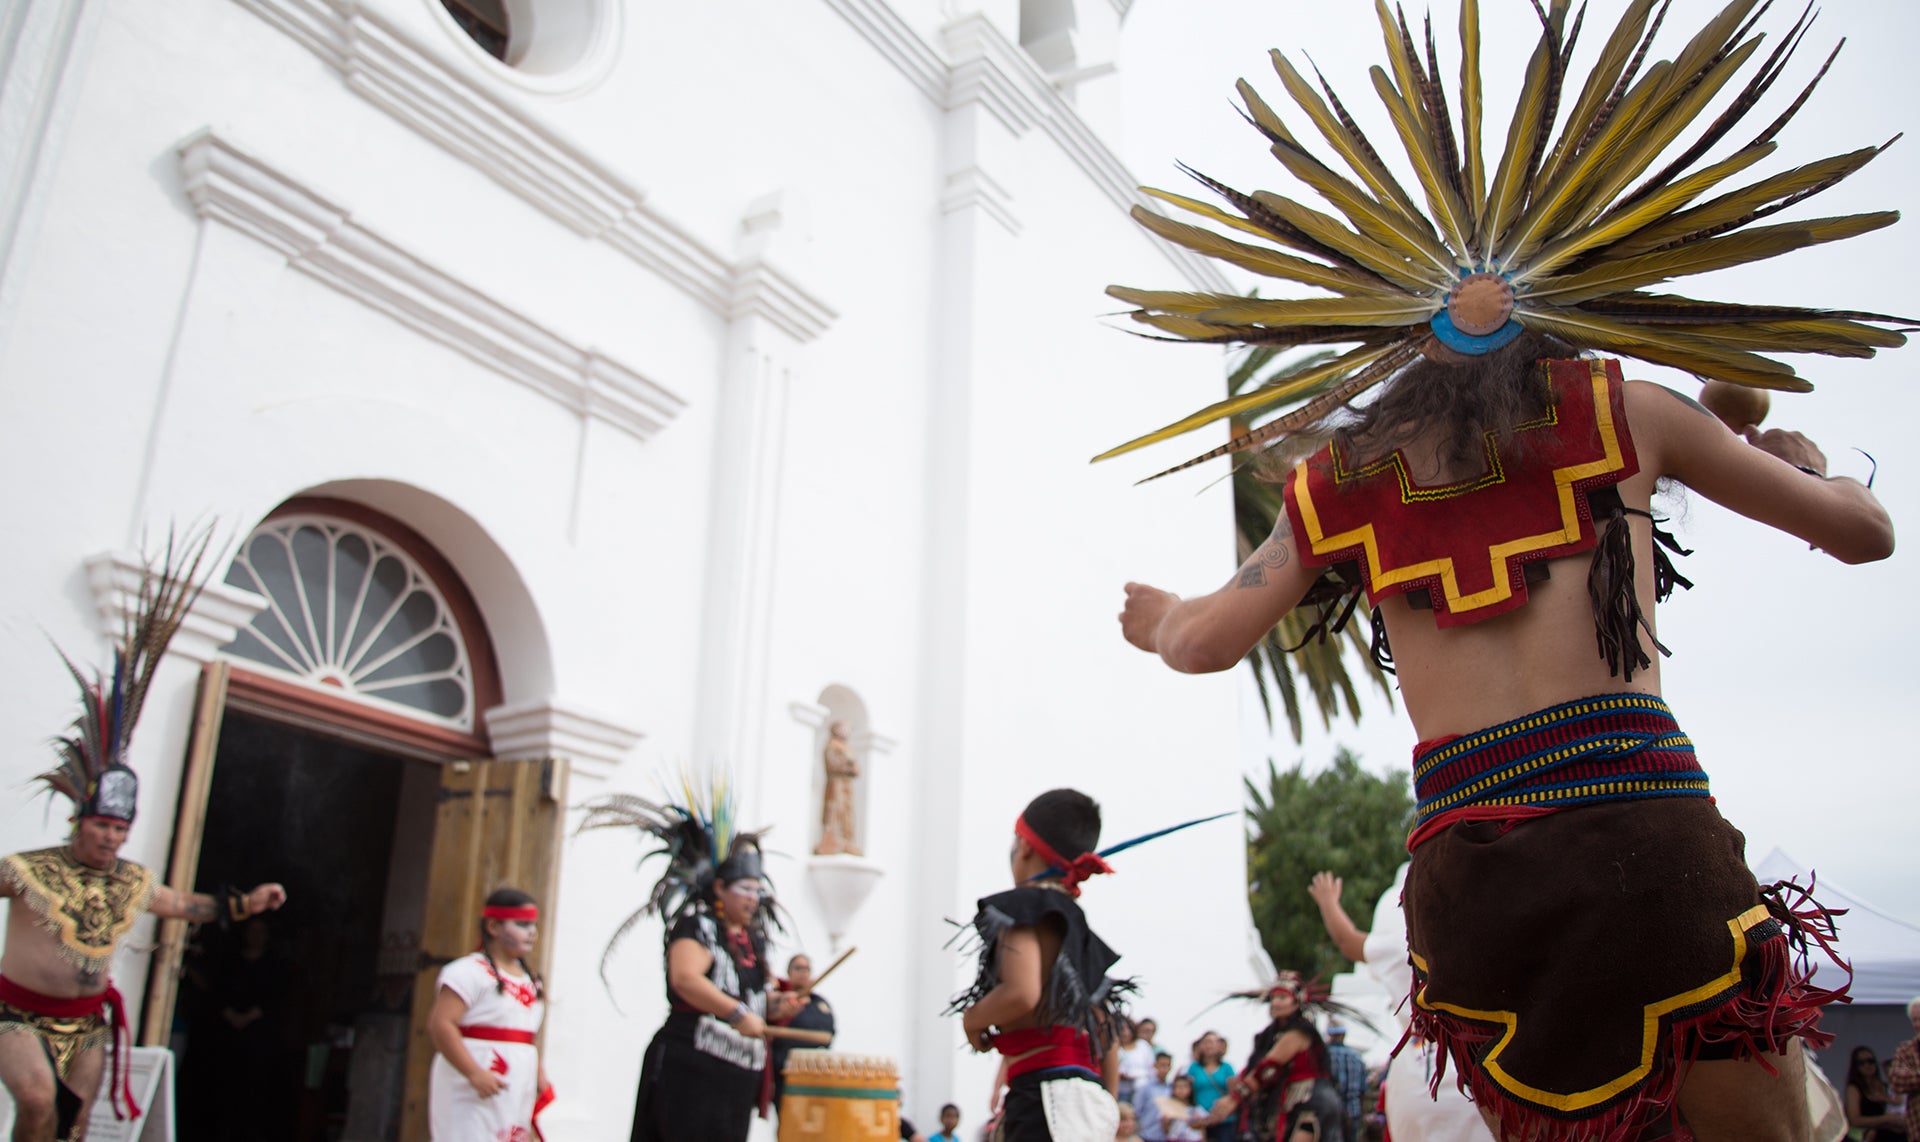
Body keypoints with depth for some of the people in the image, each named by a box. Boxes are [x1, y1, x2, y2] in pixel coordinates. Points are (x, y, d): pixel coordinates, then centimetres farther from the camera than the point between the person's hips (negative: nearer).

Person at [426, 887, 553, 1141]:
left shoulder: (531, 980, 18)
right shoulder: (469, 972, -8)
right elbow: (440, 1025, -18)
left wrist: (540, 1073, 11)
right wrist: (474, 1073, -24)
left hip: (516, 1098, 8)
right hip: (471, 1095, -8)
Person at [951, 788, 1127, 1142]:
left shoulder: (1022, 906, -5)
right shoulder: (1080, 926, 21)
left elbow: (1022, 993, -22)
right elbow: (1106, 1032, 21)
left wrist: (972, 1020, -3)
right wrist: (1107, 1107, 27)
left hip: (1050, 1097, -9)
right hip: (1088, 1097, 9)